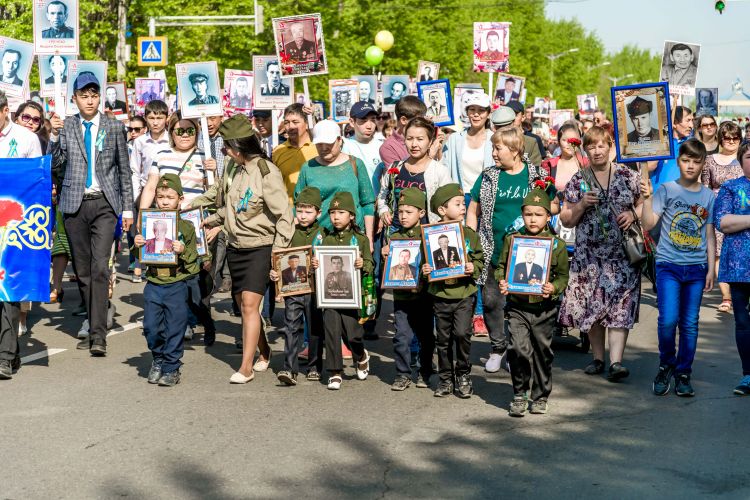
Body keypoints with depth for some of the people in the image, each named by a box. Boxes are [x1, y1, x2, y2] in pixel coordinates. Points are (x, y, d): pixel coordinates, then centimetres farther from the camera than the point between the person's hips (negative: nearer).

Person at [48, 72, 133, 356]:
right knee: (82, 270, 6)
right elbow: (56, 166, 1)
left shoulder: (114, 127, 6)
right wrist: (54, 136, -12)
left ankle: (98, 336, -15)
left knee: (99, 268, -13)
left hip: (104, 204, -2)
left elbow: (124, 170, 9)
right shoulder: (65, 127, 7)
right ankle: (93, 328, 18)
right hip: (74, 204, 2)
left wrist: (128, 208, 5)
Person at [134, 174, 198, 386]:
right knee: (151, 327, 5)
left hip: (176, 285, -3)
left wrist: (183, 251, -20)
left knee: (174, 328, 1)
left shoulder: (186, 227, -1)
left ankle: (171, 368, 12)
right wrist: (137, 246, -8)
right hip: (153, 284, 3)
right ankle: (158, 359, 29)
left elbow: (194, 259, -1)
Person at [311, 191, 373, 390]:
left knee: (352, 333, -2)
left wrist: (363, 265, -18)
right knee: (331, 331, -2)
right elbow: (318, 261, 14)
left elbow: (370, 266, 3)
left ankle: (361, 356, 31)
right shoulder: (325, 238, 10)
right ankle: (335, 372, 7)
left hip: (351, 293, -2)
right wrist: (314, 265, -7)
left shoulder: (360, 239, 5)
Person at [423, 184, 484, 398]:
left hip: (464, 293, -1)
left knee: (462, 333, -12)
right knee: (443, 338, 9)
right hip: (440, 294, 1)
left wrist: (473, 268, -13)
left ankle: (463, 375, 7)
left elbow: (480, 260, 7)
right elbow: (424, 260, 7)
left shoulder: (469, 234, 3)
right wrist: (424, 270, -13)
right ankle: (445, 378, 22)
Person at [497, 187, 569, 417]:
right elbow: (501, 266, 11)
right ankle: (519, 395, 6)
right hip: (517, 305, 0)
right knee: (518, 349, -11)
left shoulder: (557, 245, 1)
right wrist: (501, 281, -8)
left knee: (542, 352, 9)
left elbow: (563, 275, 4)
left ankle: (541, 396, 26)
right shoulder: (512, 240, 3)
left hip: (544, 308, 0)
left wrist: (554, 288, -15)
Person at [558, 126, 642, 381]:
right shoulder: (578, 181, 6)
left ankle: (616, 361, -13)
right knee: (591, 305, 3)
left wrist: (633, 215, -9)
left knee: (620, 306, -9)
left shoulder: (628, 176, 5)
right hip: (589, 255, 1)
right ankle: (598, 358, 17)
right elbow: (566, 220, 6)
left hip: (623, 253, -1)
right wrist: (582, 204, -11)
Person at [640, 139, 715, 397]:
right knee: (668, 319, -13)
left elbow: (710, 236, 10)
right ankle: (666, 365, 11)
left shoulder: (708, 196, 7)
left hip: (696, 268, 3)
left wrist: (711, 269, 6)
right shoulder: (667, 190, -1)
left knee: (690, 324, 5)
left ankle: (683, 373, 18)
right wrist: (646, 198, -23)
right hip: (668, 264, -3)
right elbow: (648, 224, -9)